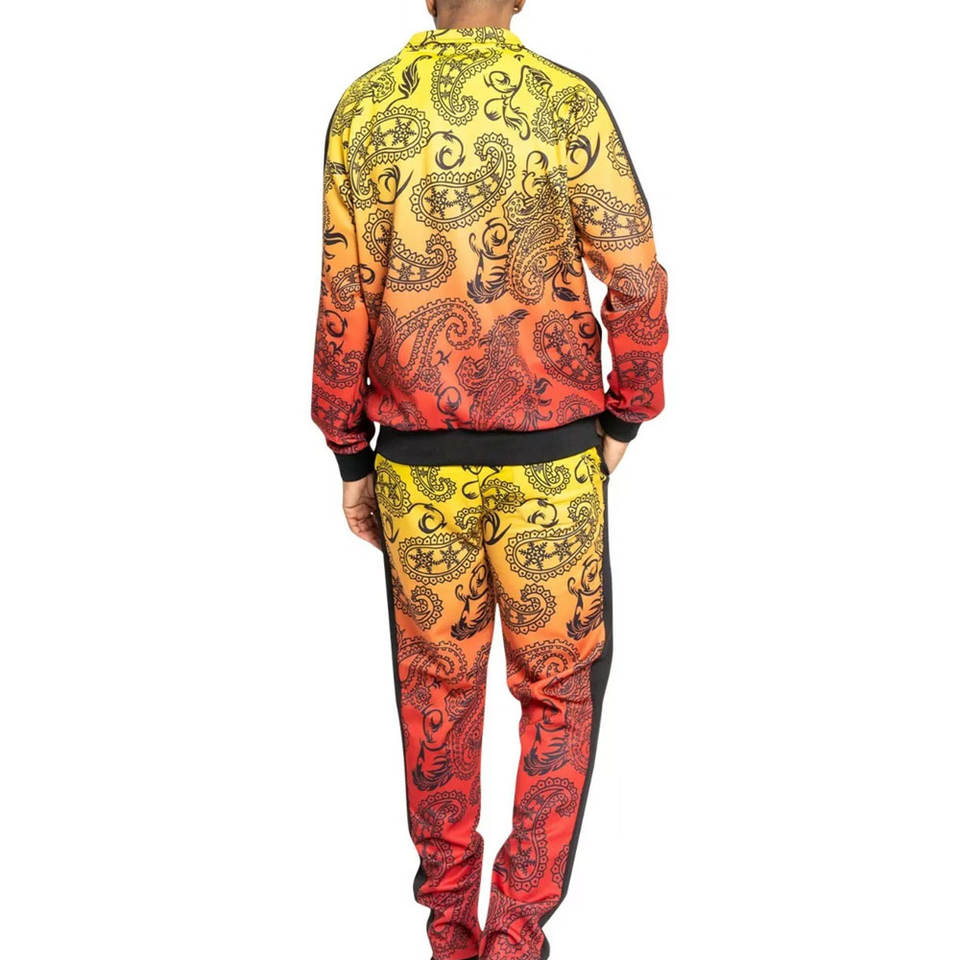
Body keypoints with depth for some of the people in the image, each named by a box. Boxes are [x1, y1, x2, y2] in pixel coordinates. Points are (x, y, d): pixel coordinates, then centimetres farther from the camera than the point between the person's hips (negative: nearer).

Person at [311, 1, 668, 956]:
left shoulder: (364, 109, -2)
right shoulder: (569, 102, -6)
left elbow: (344, 298, -3)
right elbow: (637, 277, -8)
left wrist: (351, 456, 5)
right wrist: (622, 418, 6)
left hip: (417, 455, 2)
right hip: (551, 451, -1)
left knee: (437, 679, 16)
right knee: (560, 685, 14)